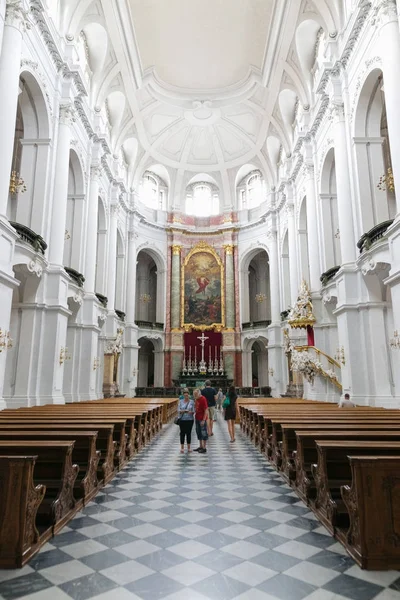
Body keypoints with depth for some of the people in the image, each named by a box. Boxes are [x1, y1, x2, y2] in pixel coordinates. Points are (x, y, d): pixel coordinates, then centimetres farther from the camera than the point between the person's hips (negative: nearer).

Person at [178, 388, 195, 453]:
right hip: (182, 419, 0)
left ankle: (189, 447, 17)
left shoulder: (191, 402, 2)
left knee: (189, 433, 6)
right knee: (182, 433, 1)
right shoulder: (181, 401, 2)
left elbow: (193, 411, 2)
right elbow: (178, 410, -1)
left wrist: (191, 412, -20)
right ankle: (182, 447, 10)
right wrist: (182, 411, -21)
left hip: (190, 419, 0)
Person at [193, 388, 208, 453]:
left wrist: (203, 420, -21)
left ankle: (204, 448, 9)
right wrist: (193, 411, 5)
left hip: (202, 419, -9)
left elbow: (206, 410, -19)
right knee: (198, 432, 16)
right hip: (197, 418, 9)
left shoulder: (203, 399, -18)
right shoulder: (196, 399, 7)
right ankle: (201, 446, 28)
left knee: (204, 433, 1)